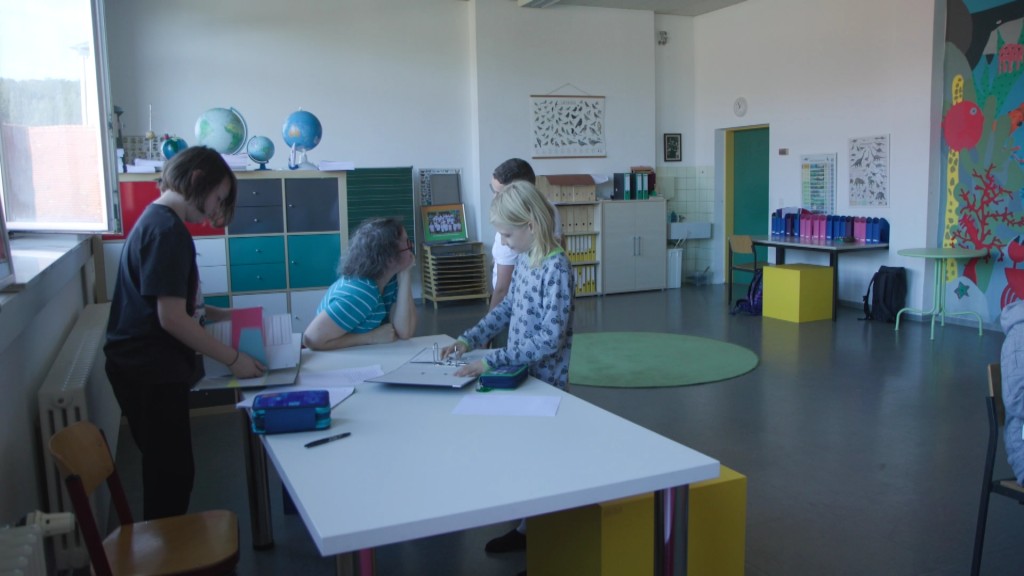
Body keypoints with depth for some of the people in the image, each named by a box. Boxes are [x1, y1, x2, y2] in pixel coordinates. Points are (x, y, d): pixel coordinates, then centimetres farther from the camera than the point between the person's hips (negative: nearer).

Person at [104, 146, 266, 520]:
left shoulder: (154, 221, 13)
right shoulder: (167, 230, -19)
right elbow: (172, 318, -23)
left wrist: (224, 314, 12)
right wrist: (233, 359, -16)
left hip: (149, 369, 10)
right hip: (151, 376, -10)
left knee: (167, 471, 18)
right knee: (172, 474, 0)